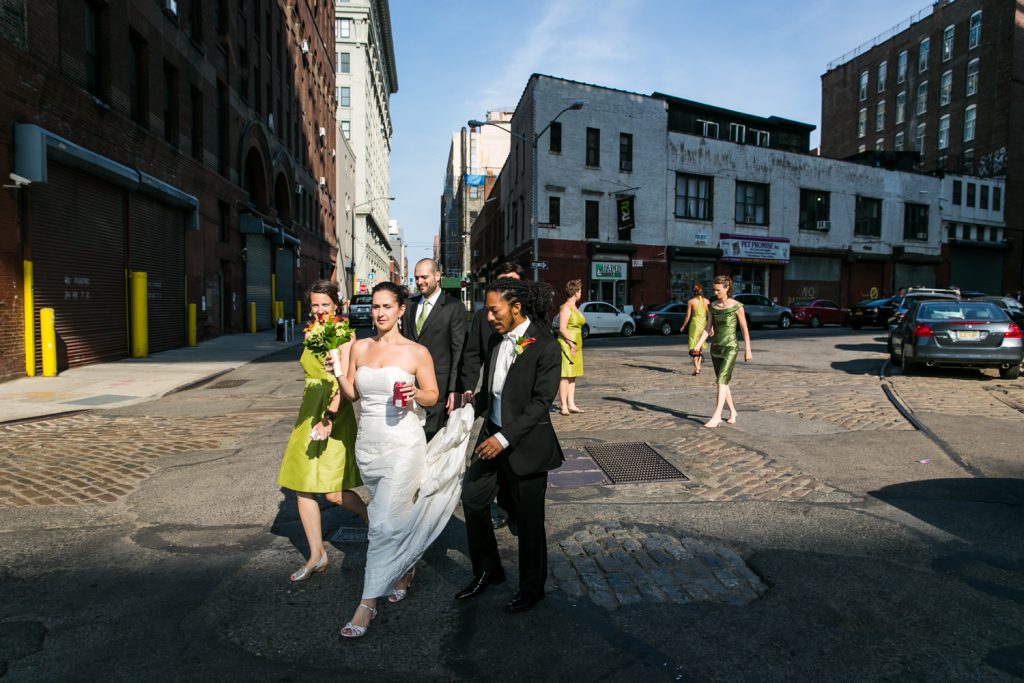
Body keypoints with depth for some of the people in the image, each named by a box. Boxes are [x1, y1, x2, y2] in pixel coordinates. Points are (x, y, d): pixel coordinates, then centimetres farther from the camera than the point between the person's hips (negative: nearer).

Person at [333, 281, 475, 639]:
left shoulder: (417, 352, -7)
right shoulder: (359, 347, 5)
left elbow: (432, 395, -1)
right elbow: (352, 392, 10)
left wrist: (415, 394, -21)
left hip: (403, 445, -5)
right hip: (368, 444, 5)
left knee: (384, 523, -4)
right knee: (398, 513, 20)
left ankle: (368, 603, 8)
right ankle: (405, 569, 44)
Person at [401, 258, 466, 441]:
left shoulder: (454, 307, -4)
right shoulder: (410, 307, 12)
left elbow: (458, 351, -7)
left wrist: (453, 390, -11)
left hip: (437, 386, -4)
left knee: (431, 439, -1)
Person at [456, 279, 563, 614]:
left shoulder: (545, 346, -16)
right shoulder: (495, 340, 5)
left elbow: (541, 401, -19)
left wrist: (505, 438, -22)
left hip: (526, 443, -7)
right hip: (492, 435, 7)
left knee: (528, 520, 7)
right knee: (472, 498, 11)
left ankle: (532, 588, 30)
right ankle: (487, 570, 33)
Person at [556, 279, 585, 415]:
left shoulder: (575, 308, 17)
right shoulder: (565, 308, -11)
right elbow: (562, 329, -17)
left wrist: (576, 344, 15)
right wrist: (571, 343, -18)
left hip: (576, 344, 9)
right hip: (566, 344, -9)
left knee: (573, 376, 8)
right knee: (565, 376, -8)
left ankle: (571, 404, 11)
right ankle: (564, 406, -6)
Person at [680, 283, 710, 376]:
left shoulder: (691, 301, -6)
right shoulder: (706, 301, 2)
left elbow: (688, 316, -4)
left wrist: (683, 326, 9)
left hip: (695, 324, -3)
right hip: (703, 324, 3)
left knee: (694, 348, 1)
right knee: (700, 347, 20)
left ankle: (696, 368, -8)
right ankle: (698, 365, 18)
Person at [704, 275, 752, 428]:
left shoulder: (736, 306, -8)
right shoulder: (713, 306, 5)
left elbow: (744, 329, -3)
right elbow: (709, 328, 6)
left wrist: (748, 350, -2)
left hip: (730, 348, -6)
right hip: (716, 347, 6)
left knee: (721, 381, -15)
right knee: (723, 382, 12)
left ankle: (716, 416, -17)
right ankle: (732, 411, 29)